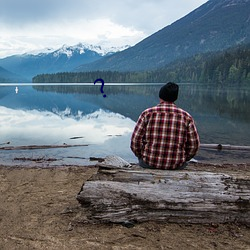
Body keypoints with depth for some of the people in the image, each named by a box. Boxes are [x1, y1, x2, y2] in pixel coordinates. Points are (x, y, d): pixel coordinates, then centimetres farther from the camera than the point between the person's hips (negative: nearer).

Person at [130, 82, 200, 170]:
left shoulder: (147, 114, -7)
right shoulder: (186, 117, -4)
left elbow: (135, 142, -8)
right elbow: (193, 146, -2)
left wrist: (143, 156, 10)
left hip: (149, 163, 0)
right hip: (176, 166, 1)